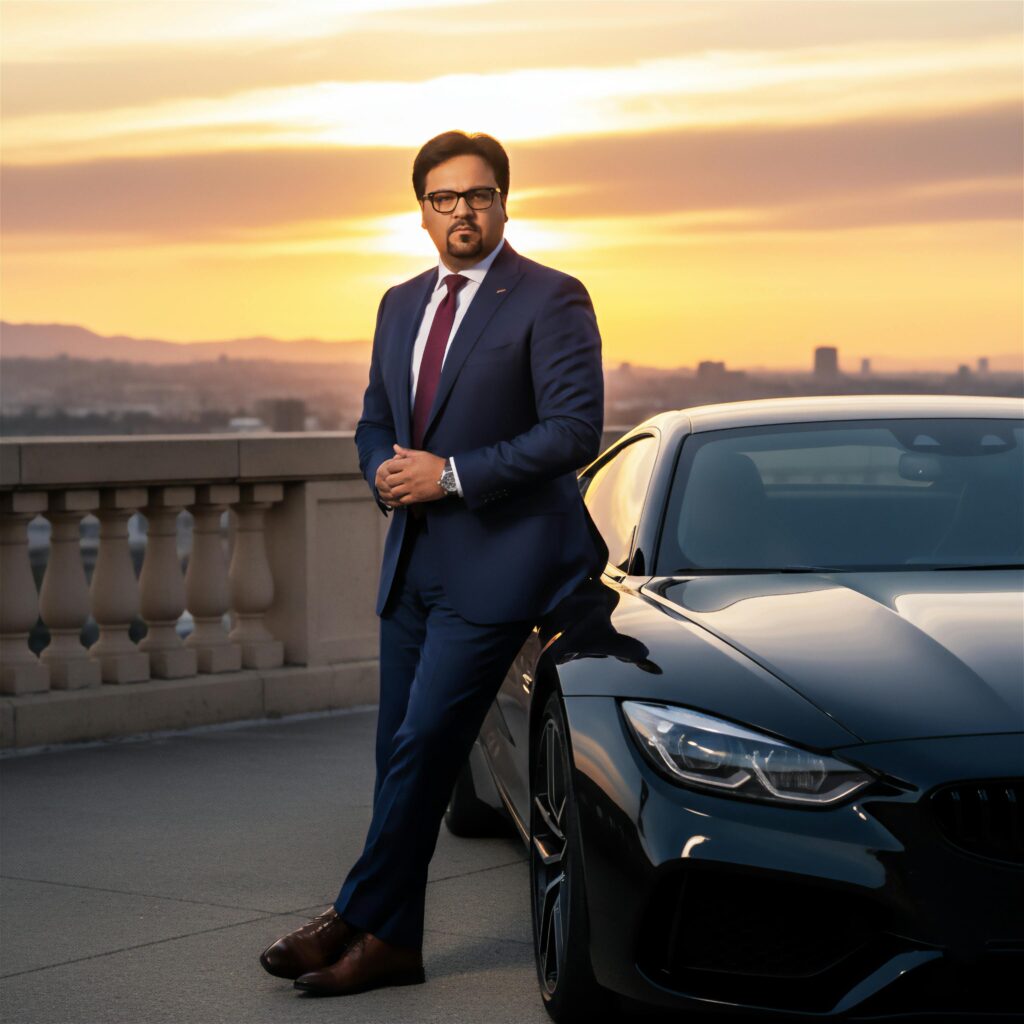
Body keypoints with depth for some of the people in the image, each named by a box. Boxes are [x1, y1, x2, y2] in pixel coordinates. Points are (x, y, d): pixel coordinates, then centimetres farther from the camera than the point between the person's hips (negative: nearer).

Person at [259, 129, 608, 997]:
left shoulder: (550, 300, -8)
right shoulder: (402, 305, 15)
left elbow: (576, 430, -16)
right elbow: (375, 423, 22)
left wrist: (451, 474, -18)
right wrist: (387, 472, -2)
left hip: (496, 560, -7)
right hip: (414, 559, 7)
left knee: (423, 748, -9)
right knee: (401, 755, 9)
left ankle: (359, 919, 3)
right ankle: (391, 945, 17)